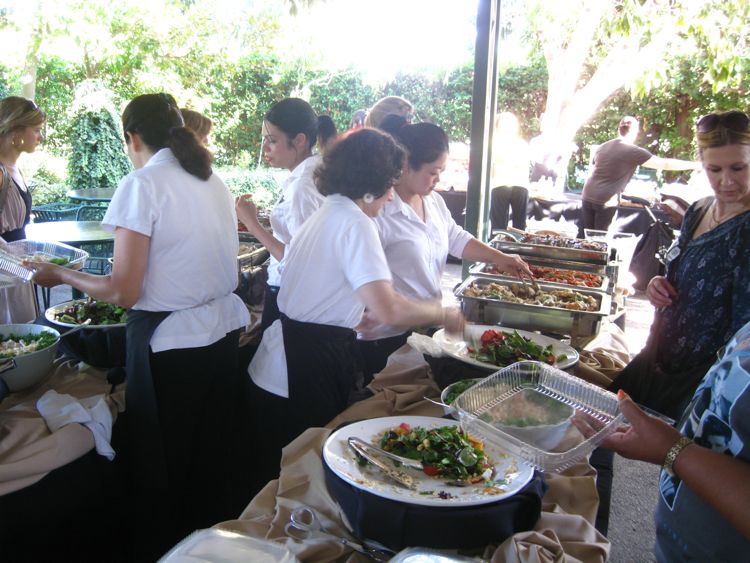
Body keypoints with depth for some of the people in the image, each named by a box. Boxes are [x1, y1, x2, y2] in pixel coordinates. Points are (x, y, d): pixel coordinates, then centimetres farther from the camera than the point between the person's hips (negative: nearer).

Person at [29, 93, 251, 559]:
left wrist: (61, 275, 0)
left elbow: (124, 292, -16)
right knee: (218, 458, 21)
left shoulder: (143, 185, -14)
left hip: (170, 343, -7)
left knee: (162, 469, 14)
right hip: (224, 330, 7)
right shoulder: (212, 180, 6)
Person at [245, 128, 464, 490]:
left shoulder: (323, 215, 13)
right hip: (306, 370, -9)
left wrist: (355, 318, 17)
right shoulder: (356, 223, -16)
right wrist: (443, 314, -10)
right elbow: (390, 310, -26)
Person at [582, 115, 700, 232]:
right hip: (606, 201, -6)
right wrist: (695, 165, 1)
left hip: (588, 196, 6)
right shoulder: (633, 151, -6)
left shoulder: (603, 147, 14)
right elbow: (664, 164, -7)